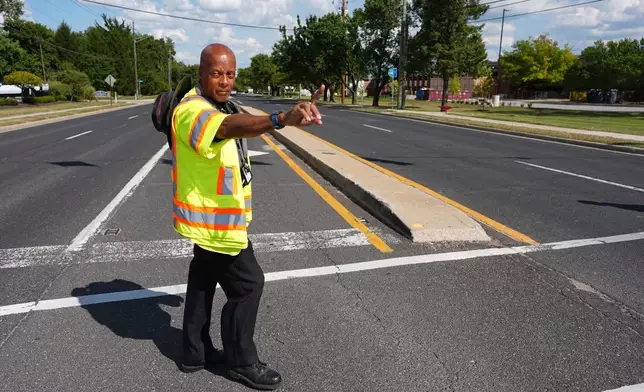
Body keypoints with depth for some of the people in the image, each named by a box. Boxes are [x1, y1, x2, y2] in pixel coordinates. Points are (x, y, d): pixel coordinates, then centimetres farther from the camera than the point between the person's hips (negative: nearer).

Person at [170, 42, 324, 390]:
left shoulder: (218, 107, 10)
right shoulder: (193, 109, -24)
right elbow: (230, 127, -46)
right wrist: (281, 120, -63)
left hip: (214, 216, 10)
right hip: (214, 220, -10)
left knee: (204, 280, 18)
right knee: (247, 284, -2)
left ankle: (196, 353, 35)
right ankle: (241, 362, 17)